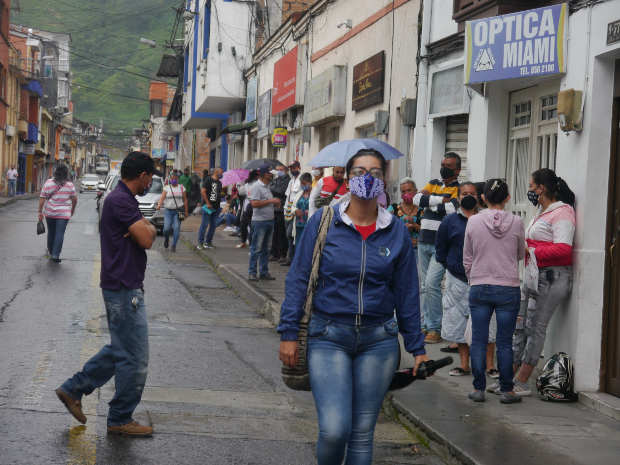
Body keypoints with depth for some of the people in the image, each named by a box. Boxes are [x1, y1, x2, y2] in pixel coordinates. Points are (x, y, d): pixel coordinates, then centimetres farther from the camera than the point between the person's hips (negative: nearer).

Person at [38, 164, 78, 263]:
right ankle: (55, 255, -10)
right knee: (60, 234, -3)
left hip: (49, 212, 2)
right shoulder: (70, 185, -4)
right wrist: (72, 209, 20)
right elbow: (75, 199, 3)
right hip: (63, 213, -2)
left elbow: (42, 198, -5)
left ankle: (50, 252, 33)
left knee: (51, 232, 18)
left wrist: (40, 212, -1)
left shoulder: (48, 183, -2)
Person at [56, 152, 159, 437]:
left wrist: (145, 228, -6)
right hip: (124, 289, -10)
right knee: (134, 358, -1)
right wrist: (149, 228, -1)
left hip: (125, 287, 10)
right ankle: (120, 420, 11)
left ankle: (74, 389, 26)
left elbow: (147, 235, 16)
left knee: (120, 350, 20)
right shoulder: (120, 201, -18)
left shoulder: (124, 199, 15)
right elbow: (147, 240, -23)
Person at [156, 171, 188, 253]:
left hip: (178, 211, 0)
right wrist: (159, 205, -24)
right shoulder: (167, 188, 6)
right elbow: (162, 198, -5)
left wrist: (186, 211, 7)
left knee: (176, 228, -10)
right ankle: (166, 239, 24)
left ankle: (174, 245, -1)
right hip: (168, 210, 0)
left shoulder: (182, 188, 8)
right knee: (167, 228, -8)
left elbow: (185, 200, 10)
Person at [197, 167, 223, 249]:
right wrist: (207, 203, -15)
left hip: (216, 207, 7)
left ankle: (208, 242, 16)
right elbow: (203, 191, -12)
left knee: (213, 226, 8)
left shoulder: (219, 183, 16)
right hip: (208, 206, -7)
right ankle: (200, 242, -1)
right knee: (204, 224, -6)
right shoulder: (208, 180, -6)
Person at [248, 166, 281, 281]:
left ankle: (264, 272, 17)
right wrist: (271, 201, -18)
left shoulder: (267, 187, 17)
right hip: (259, 221, -9)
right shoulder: (256, 186, -11)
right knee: (256, 248, -4)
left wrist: (276, 204, 5)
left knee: (265, 249, 11)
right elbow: (254, 203, -21)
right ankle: (252, 272, 2)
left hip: (270, 220, 9)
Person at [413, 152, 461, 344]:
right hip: (424, 241, 7)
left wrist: (429, 202, -6)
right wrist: (440, 200, -11)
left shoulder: (459, 189, -2)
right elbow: (417, 199, -1)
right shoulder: (433, 184, 16)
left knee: (432, 283, -15)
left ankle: (435, 328, -9)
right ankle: (425, 324, 18)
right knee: (424, 285, 10)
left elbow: (451, 208, -20)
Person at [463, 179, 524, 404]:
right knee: (505, 342, 5)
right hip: (509, 288, 0)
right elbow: (521, 255, 10)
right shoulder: (516, 223, -4)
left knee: (478, 340, 7)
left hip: (479, 288, 0)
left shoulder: (473, 222, -3)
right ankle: (507, 391, 10)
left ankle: (478, 389, 10)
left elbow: (467, 259, 5)